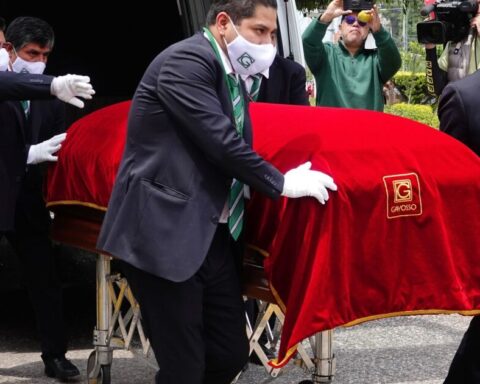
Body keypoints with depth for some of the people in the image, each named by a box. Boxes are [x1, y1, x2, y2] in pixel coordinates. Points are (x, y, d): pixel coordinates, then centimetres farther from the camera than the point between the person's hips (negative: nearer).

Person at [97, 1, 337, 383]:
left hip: (210, 236, 9)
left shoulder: (228, 73, 14)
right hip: (165, 234, -9)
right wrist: (281, 183, -8)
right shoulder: (186, 61, -15)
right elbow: (222, 142, -19)